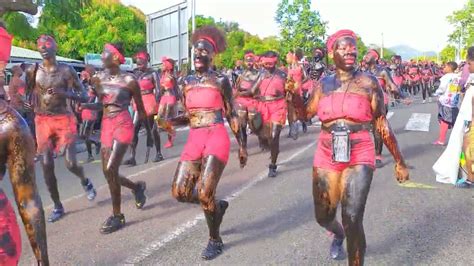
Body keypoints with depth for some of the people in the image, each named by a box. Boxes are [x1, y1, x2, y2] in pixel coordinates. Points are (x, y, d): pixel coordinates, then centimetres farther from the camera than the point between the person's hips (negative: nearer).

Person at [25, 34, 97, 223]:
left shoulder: (66, 70, -3)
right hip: (42, 121, 2)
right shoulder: (33, 71, 3)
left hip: (64, 119, -2)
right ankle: (58, 207, 15)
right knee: (46, 165, 0)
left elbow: (84, 97, -6)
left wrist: (63, 92, -20)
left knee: (70, 163, -11)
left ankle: (85, 181, 25)